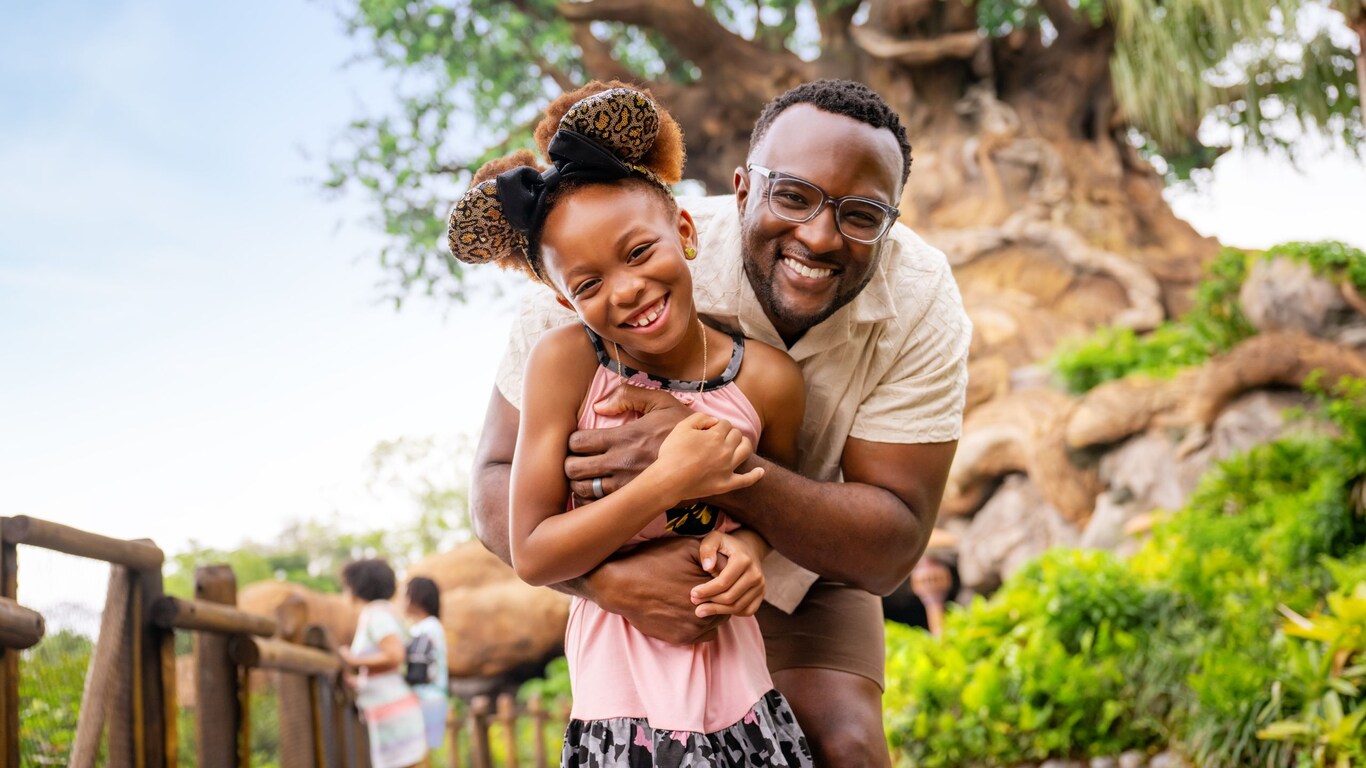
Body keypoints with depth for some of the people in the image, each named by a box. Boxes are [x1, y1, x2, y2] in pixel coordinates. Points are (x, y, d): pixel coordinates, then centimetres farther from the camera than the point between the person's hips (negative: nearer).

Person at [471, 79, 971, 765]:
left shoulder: (920, 302, -27)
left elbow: (893, 549, -29)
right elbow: (499, 479, -27)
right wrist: (610, 577, -49)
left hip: (808, 574, 1)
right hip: (650, 570, 0)